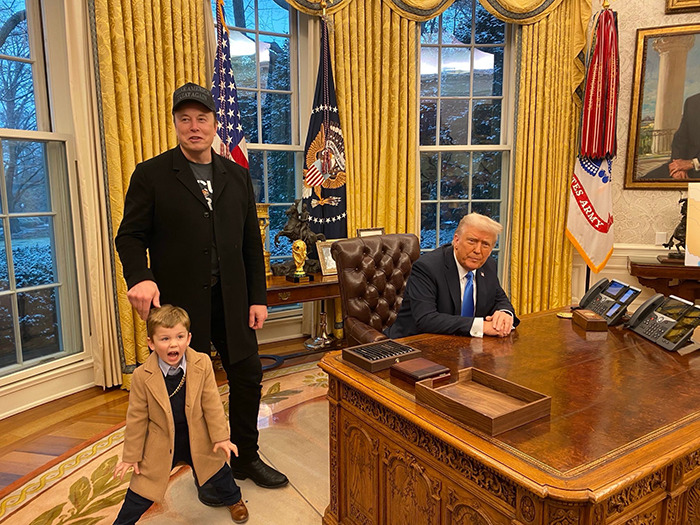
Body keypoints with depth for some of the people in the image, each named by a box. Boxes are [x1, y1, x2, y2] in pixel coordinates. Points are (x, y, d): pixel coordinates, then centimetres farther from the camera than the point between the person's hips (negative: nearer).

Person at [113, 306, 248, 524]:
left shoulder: (202, 364, -18)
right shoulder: (142, 376, -21)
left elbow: (212, 403, -9)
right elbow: (136, 418, -11)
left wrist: (220, 436, -6)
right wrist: (131, 455, -4)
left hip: (197, 440, 2)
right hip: (159, 445, -2)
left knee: (219, 472, 22)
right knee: (141, 491, 8)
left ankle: (233, 499, 52)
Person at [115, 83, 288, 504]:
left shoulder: (238, 176, 8)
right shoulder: (151, 175, -2)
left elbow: (252, 242, 8)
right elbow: (131, 236, -3)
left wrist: (258, 296, 4)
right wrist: (140, 277, -24)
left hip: (231, 298, 4)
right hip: (179, 300, -3)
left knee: (248, 376, 9)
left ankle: (247, 458, 31)